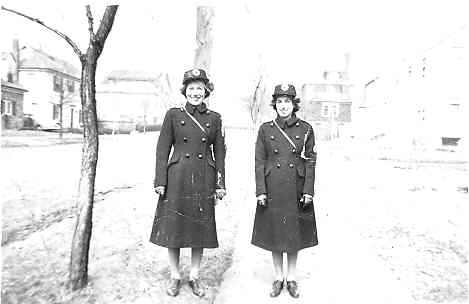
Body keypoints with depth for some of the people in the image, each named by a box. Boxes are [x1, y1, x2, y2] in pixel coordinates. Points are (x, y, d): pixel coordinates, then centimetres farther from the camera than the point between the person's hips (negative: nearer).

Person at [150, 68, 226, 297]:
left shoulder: (214, 118, 6)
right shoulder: (173, 114, 2)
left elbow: (219, 153, 7)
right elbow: (162, 149, 1)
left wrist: (220, 184, 2)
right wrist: (160, 180, -6)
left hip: (204, 181, 1)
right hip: (177, 178, -1)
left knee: (200, 227, 9)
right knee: (173, 226, 6)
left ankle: (194, 276, 27)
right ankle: (174, 276, 25)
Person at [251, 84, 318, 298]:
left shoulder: (305, 129, 0)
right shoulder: (265, 129, 0)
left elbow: (310, 162, 0)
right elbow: (259, 162, -1)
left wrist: (308, 191, -6)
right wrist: (261, 190, -6)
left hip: (296, 190, 0)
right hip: (272, 190, 0)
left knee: (295, 234, 11)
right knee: (274, 233, 10)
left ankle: (292, 278, 29)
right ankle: (278, 278, 28)